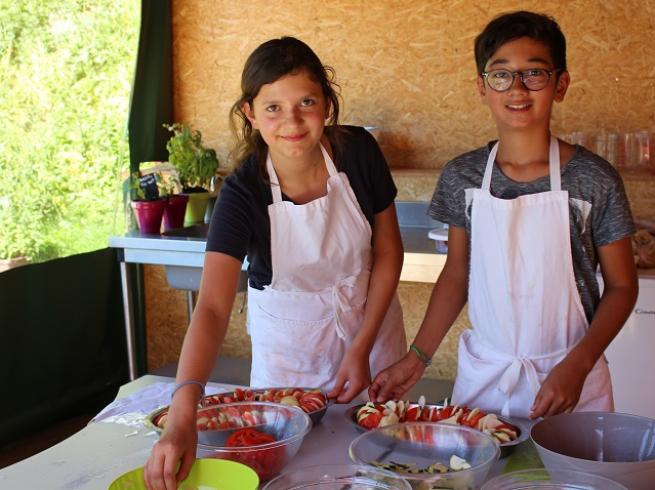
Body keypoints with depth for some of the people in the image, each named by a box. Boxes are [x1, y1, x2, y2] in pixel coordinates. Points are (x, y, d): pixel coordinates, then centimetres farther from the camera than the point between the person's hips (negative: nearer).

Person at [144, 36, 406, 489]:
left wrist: (361, 347, -13)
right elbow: (212, 308, -36)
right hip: (286, 339, -1)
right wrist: (182, 416, -49)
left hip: (371, 321, 2)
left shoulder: (359, 153, -20)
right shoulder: (243, 193, -26)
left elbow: (388, 252, -7)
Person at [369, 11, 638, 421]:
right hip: (482, 375, 2)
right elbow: (457, 275, 6)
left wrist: (577, 366, -15)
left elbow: (621, 287, -3)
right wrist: (417, 358, 1)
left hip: (569, 378, -2)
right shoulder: (461, 176, -2)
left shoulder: (594, 179, -10)